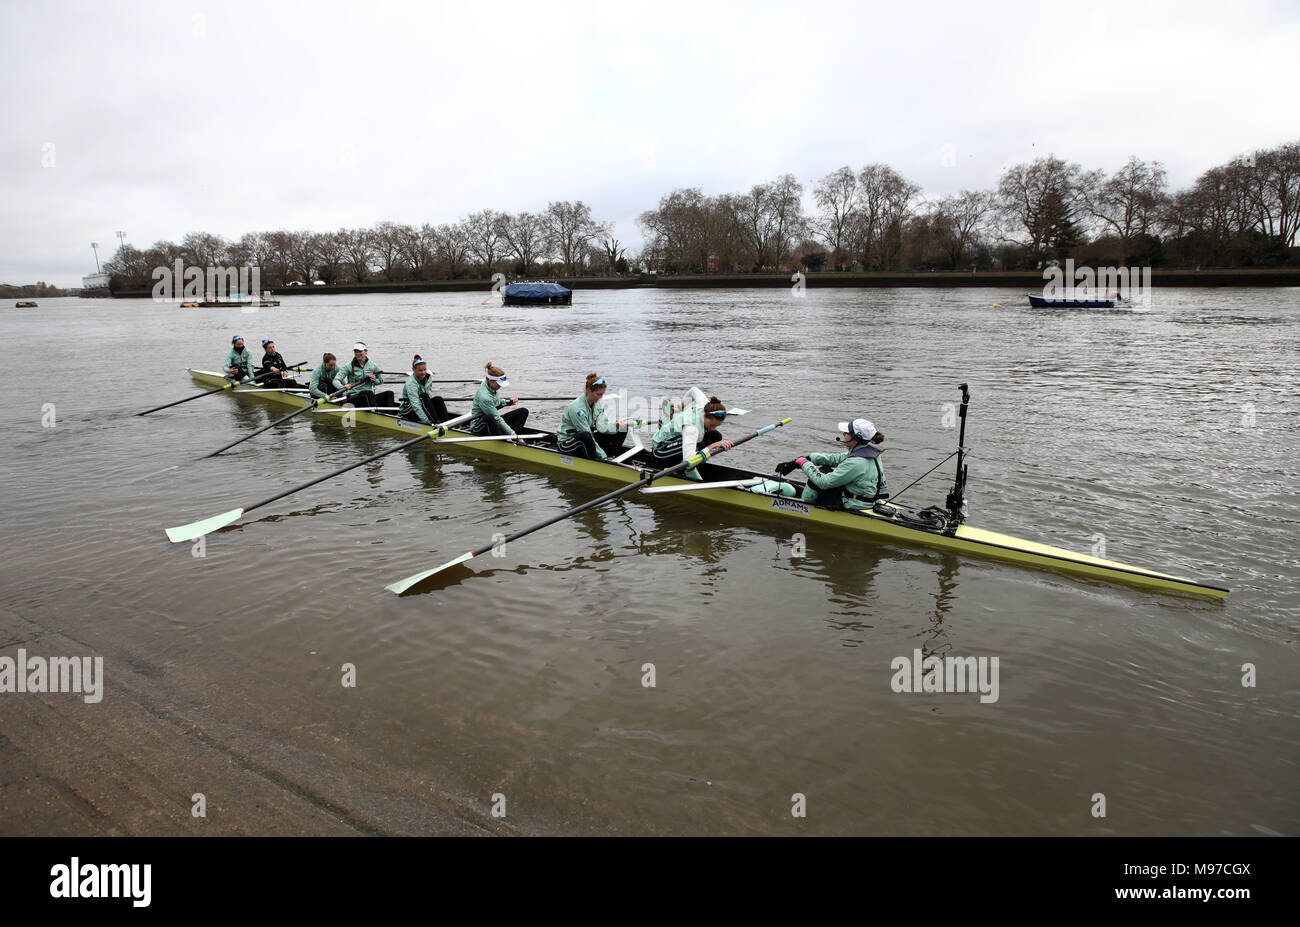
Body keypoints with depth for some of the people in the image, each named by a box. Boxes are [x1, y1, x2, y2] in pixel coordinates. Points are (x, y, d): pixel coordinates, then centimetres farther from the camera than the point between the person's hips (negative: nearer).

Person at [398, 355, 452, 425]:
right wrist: (427, 421, -44)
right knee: (424, 396, -31)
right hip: (408, 411, -6)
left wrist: (429, 398, -1)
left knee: (438, 399, -18)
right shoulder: (410, 383, -26)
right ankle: (436, 424, -37)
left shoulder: (428, 377, -4)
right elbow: (416, 405, -36)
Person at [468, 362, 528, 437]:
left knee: (524, 411, -5)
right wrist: (512, 434, -29)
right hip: (479, 426, -9)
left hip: (494, 421, 9)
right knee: (489, 417, -46)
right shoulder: (484, 397, -29)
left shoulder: (491, 386, -3)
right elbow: (497, 419, -28)